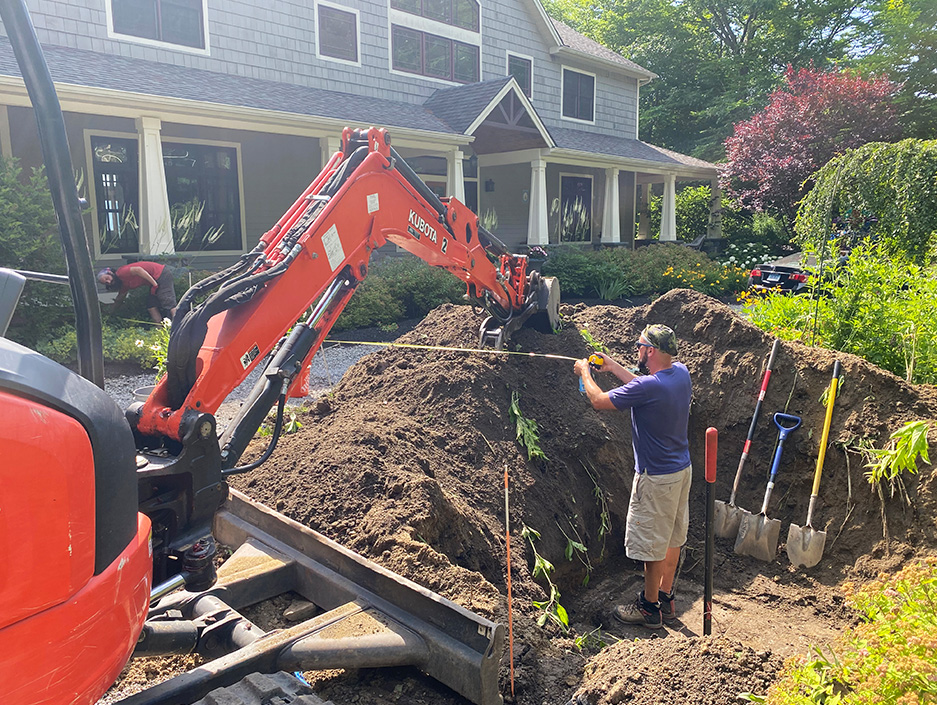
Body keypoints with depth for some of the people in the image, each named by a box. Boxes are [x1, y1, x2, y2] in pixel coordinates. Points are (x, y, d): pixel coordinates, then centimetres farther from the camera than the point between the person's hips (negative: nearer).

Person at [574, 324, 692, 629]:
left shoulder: (648, 387, -27)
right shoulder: (680, 373, -2)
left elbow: (599, 400, -16)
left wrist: (585, 372, 2)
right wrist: (612, 366, 20)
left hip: (656, 477, -9)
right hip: (682, 468, 9)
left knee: (652, 544, 6)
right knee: (672, 538, 19)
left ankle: (650, 607, 21)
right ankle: (666, 599, 33)